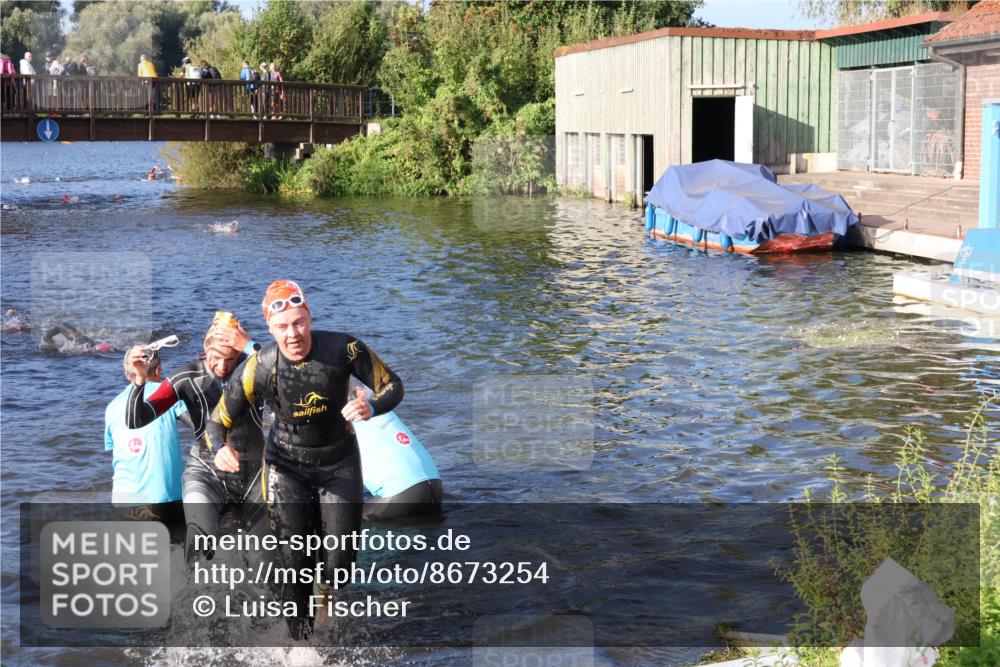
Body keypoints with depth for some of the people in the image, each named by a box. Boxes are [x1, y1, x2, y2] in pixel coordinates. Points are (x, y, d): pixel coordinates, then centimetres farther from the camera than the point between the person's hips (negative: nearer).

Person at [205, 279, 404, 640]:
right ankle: (301, 630, 22)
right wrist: (220, 450, -34)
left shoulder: (343, 348, -22)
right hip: (287, 465, 0)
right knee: (295, 561, -6)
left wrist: (371, 407, -34)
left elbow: (392, 386, -12)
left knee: (340, 562, -2)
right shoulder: (259, 369, -21)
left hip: (339, 461, 1)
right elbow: (219, 421, -11)